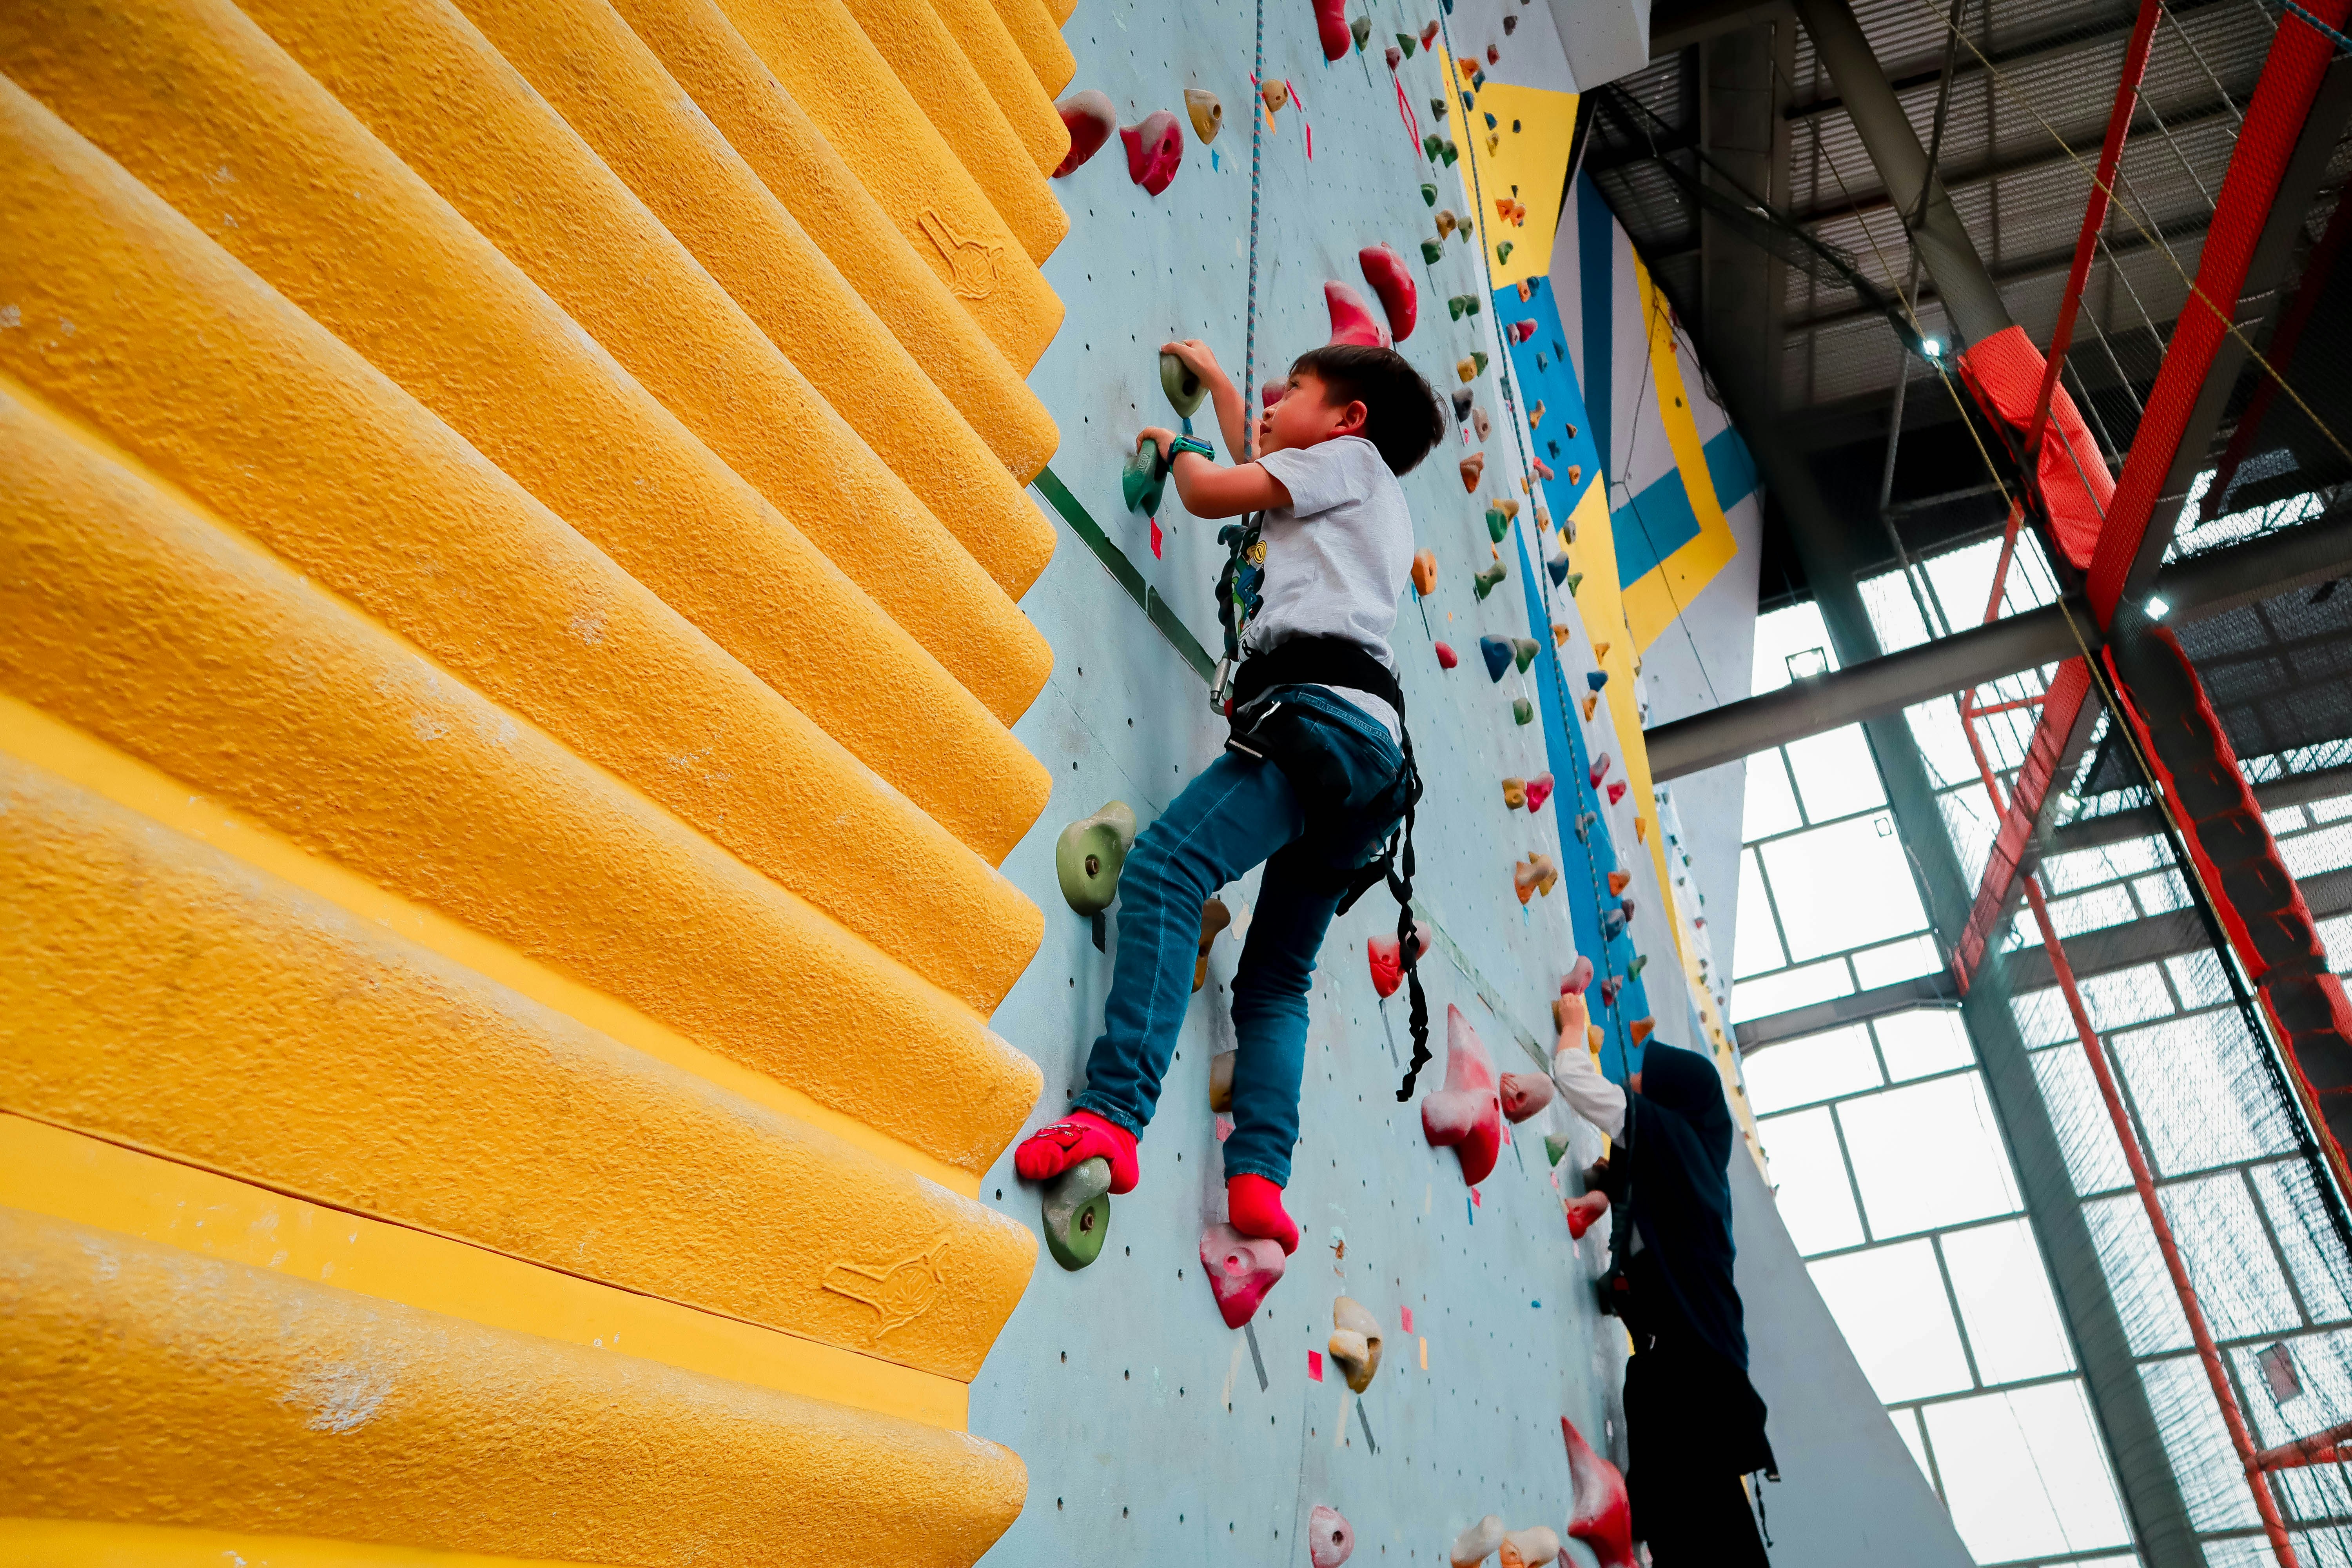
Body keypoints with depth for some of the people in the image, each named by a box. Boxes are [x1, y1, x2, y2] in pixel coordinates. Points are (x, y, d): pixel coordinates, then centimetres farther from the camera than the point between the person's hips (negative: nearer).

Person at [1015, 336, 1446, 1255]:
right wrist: (1215, 381, 62)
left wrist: (1175, 448, 30)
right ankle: (1261, 1176, -7)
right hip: (1371, 745, 10)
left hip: (1319, 712, -10)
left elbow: (1213, 492, 8)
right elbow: (1261, 473, 53)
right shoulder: (1378, 510, 38)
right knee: (1277, 976, 7)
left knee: (1164, 866, -26)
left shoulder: (1352, 457, 14)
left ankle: (1112, 1114, -39)